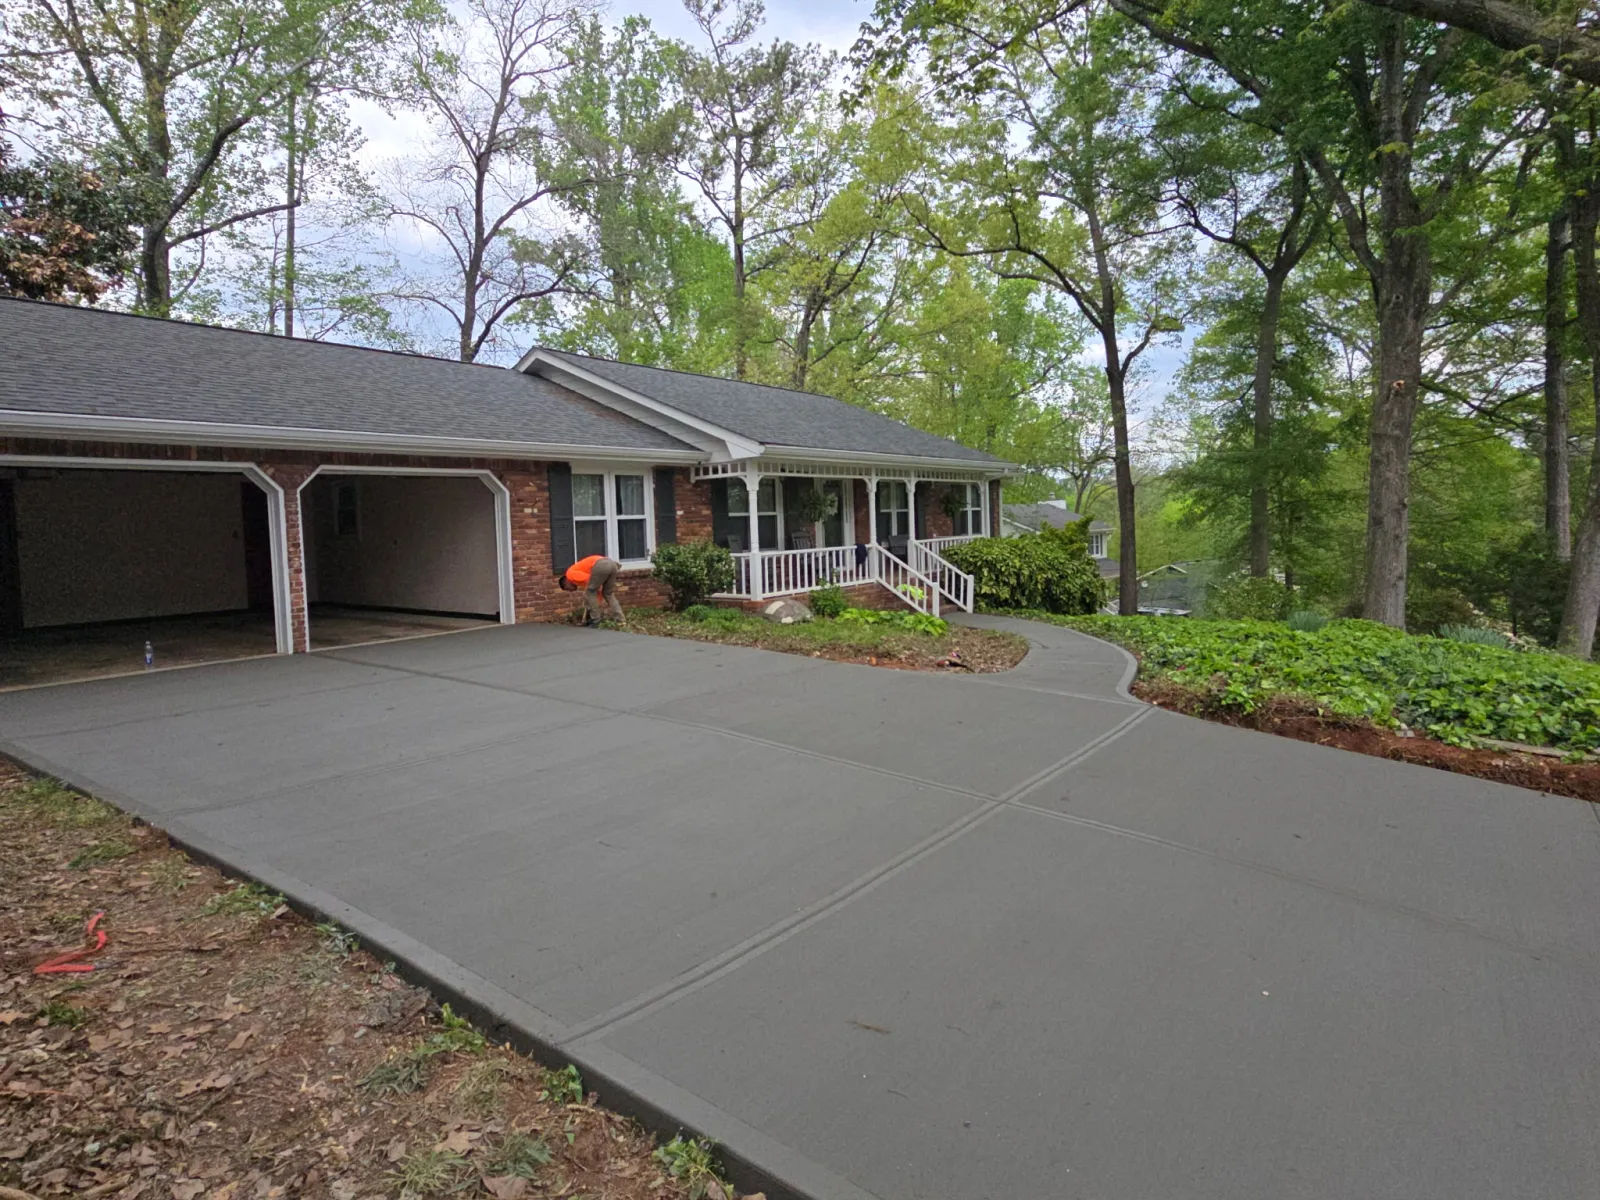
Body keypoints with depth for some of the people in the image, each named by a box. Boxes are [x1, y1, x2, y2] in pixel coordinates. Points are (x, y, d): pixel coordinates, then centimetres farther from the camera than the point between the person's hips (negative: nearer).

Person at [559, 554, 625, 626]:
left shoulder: (570, 573, 16)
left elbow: (587, 579, -3)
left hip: (601, 565, -9)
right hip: (612, 563, 9)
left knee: (590, 593, 9)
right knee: (608, 594, 21)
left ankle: (595, 620, 10)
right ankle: (621, 620, 14)